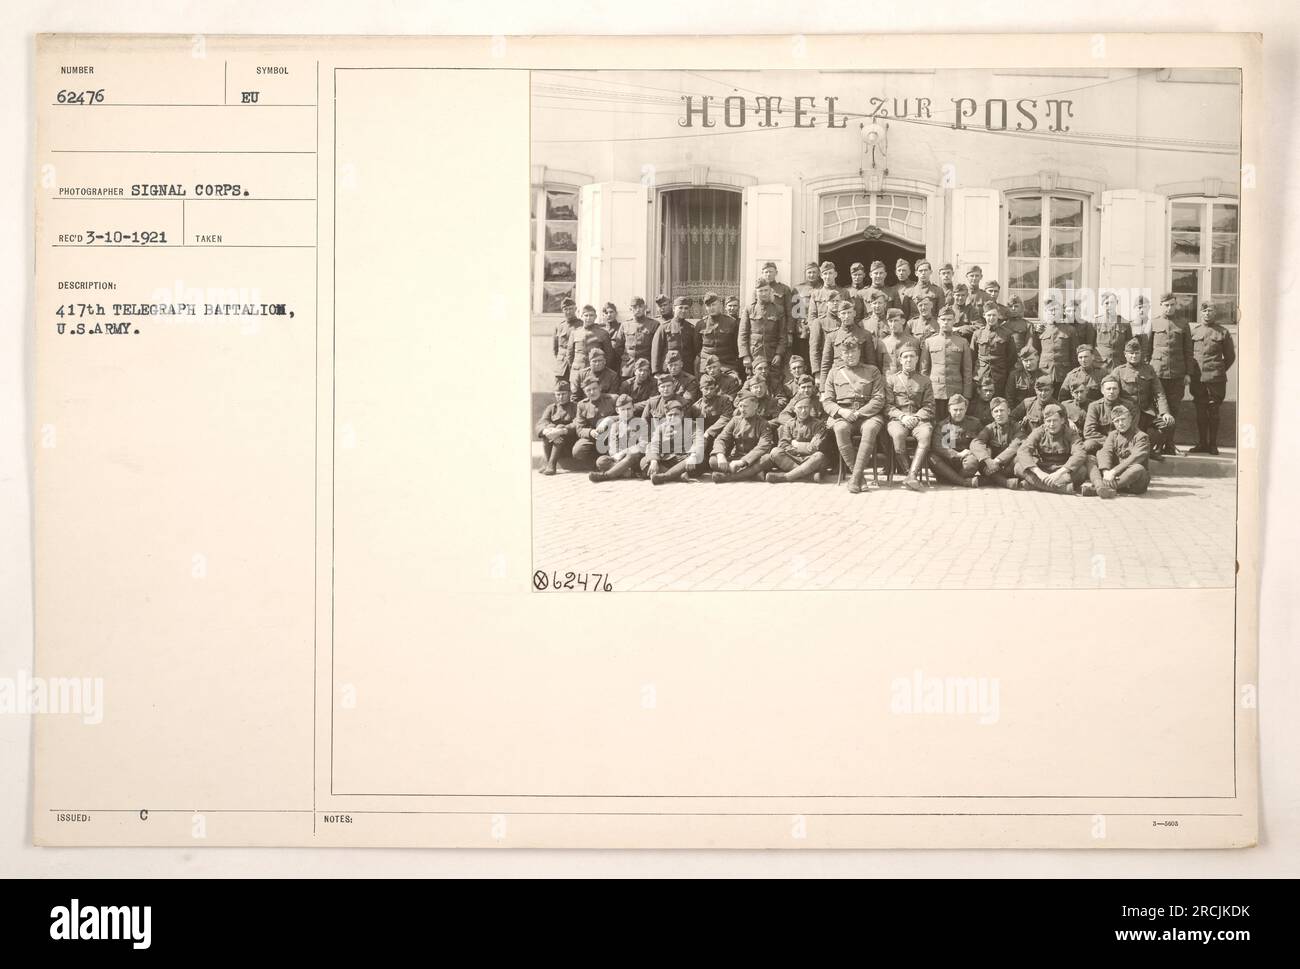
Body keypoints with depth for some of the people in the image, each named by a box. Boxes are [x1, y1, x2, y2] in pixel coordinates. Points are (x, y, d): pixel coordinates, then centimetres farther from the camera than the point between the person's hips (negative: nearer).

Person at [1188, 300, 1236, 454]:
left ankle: (1213, 444, 9)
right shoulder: (1193, 330, 7)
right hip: (1197, 378, 2)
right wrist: (1190, 372, 8)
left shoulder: (1222, 332, 3)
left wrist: (1219, 370, 10)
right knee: (1200, 412, 6)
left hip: (1215, 379, -2)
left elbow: (1230, 356, 11)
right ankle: (1202, 443, 14)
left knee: (1213, 411, 1)